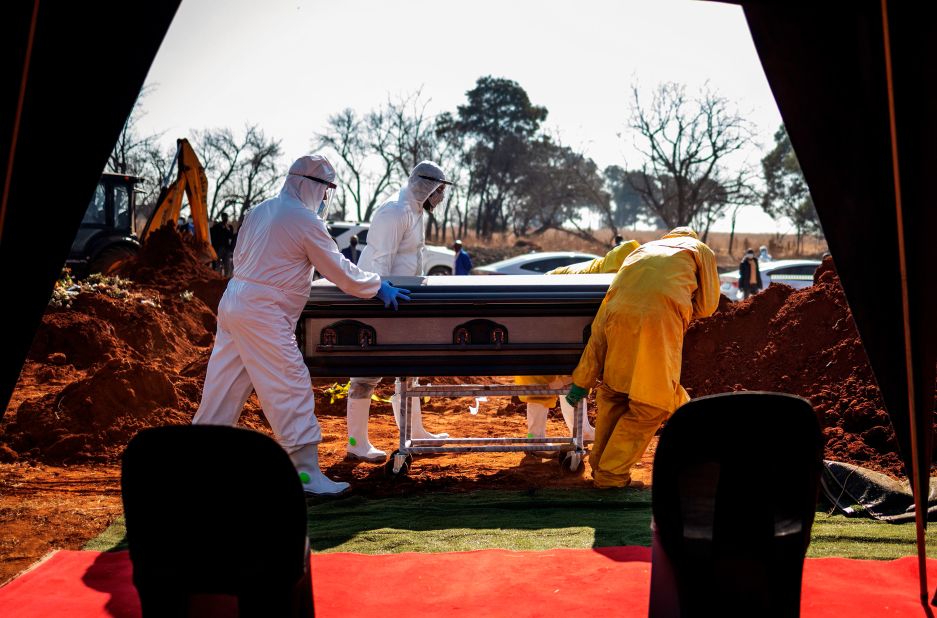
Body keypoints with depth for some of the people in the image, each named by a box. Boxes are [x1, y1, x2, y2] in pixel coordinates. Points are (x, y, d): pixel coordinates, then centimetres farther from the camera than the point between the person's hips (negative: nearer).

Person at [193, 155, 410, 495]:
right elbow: (341, 272, -7)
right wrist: (379, 287, 5)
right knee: (291, 388, -5)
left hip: (232, 304, 9)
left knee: (224, 387, 15)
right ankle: (306, 472, -3)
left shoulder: (259, 211, 14)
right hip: (263, 313, -9)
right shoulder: (305, 221, -10)